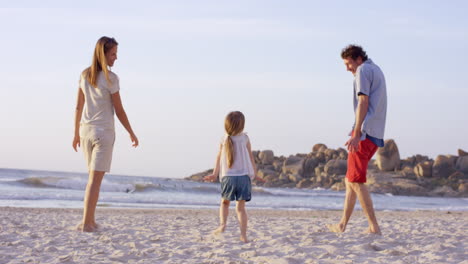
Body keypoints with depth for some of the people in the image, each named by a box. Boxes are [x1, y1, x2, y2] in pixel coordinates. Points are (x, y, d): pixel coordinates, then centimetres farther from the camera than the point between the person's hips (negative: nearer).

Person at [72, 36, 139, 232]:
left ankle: (90, 220, 16)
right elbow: (119, 111, -8)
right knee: (95, 179, -5)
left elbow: (78, 107, 9)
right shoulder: (110, 79, -12)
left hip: (85, 130, 6)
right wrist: (132, 134, 4)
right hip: (103, 132, -6)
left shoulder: (84, 75, 5)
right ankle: (86, 223, -8)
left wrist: (76, 133, 18)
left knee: (94, 177, 17)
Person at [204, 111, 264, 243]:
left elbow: (219, 158, 3)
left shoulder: (224, 140, 2)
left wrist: (215, 174, 11)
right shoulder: (245, 139, 1)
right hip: (244, 176, 0)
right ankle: (243, 235, -2)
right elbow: (251, 157, 6)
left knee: (225, 202, 21)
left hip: (228, 177, 0)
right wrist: (254, 174, 15)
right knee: (240, 207, 4)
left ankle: (222, 224, -2)